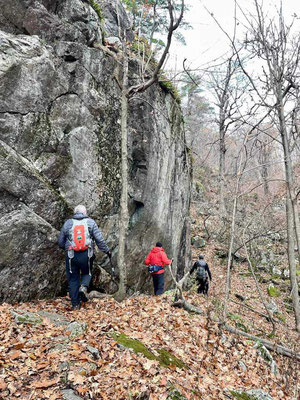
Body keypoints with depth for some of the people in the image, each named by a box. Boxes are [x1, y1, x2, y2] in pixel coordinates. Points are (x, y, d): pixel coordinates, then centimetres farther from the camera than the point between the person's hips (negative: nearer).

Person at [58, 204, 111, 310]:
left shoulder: (67, 223, 4)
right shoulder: (90, 222, 1)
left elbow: (60, 242, 11)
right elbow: (99, 240, -3)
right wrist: (107, 251, 8)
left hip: (71, 256, 1)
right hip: (86, 255, -1)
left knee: (73, 279, 13)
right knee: (87, 273, 24)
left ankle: (75, 304, 14)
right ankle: (83, 287, -5)